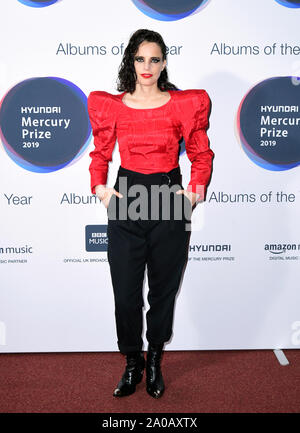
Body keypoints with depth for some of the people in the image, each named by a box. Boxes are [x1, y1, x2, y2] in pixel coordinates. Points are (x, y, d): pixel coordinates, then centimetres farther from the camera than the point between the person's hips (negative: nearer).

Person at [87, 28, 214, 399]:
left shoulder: (185, 104, 2)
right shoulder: (110, 105, 4)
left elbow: (201, 154, 7)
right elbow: (101, 153, 12)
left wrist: (197, 189, -8)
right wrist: (100, 187, -5)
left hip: (170, 201, 0)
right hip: (125, 202, 1)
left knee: (163, 290, 10)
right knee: (125, 293, 4)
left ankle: (155, 361, 33)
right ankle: (133, 364, 27)